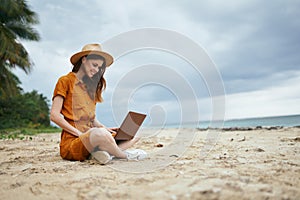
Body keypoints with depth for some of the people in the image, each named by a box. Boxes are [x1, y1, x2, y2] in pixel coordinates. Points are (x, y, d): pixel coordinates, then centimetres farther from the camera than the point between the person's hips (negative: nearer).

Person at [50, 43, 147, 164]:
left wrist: (103, 128, -1)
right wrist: (79, 133, -14)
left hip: (91, 138, 8)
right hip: (71, 141, -7)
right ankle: (125, 155, -12)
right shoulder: (65, 81, 0)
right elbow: (54, 115, -8)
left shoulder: (91, 86, 21)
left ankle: (104, 152, -29)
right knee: (100, 134, -39)